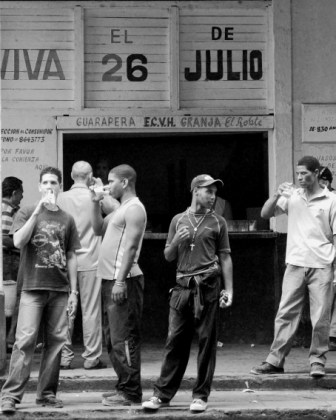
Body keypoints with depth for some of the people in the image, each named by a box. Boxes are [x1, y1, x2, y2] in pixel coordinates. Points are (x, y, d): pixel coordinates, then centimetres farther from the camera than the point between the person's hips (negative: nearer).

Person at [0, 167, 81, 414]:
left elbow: (71, 257, 14)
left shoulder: (67, 219, 13)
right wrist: (38, 211, -15)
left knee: (56, 341, 3)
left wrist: (74, 291, 9)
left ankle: (47, 393, 11)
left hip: (60, 290, 4)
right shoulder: (27, 213, 5)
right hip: (33, 287, -4)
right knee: (25, 340, -11)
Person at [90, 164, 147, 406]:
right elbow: (99, 229, 26)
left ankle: (130, 393, -9)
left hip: (124, 281, -10)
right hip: (111, 280, 10)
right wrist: (96, 204, 15)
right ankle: (124, 388, 18)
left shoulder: (134, 209, -11)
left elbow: (130, 247, -18)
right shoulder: (121, 209, 20)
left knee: (123, 339, -10)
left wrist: (120, 281, -24)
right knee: (113, 338, 13)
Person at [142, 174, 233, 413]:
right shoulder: (178, 220, 13)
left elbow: (225, 257, 6)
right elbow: (168, 257, 15)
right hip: (182, 286, 2)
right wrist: (176, 241, -5)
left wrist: (229, 289, -1)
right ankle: (163, 394, 6)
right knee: (175, 341, 2)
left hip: (207, 286, -1)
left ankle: (201, 396, 7)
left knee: (207, 342, 0)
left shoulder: (217, 222, 8)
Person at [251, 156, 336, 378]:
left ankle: (318, 360, 10)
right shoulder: (292, 197, 8)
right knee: (286, 314, 1)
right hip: (296, 264, 2)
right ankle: (275, 360, 3)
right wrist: (277, 195, -10)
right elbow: (265, 214, 7)